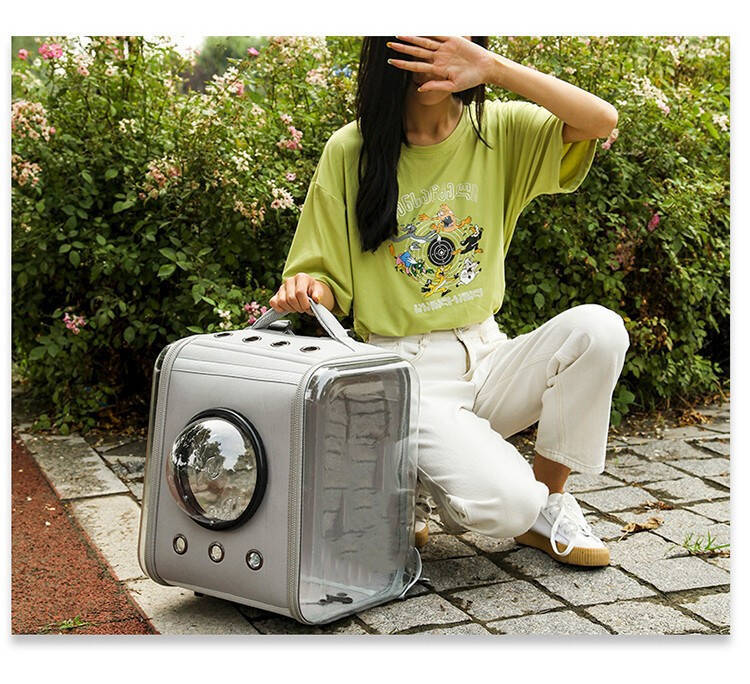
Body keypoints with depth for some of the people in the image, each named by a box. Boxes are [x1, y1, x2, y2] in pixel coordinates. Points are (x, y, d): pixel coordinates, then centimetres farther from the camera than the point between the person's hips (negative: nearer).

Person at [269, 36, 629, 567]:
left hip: (486, 358, 4)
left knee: (598, 328, -26)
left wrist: (492, 66, -20)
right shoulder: (350, 151, -3)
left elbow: (602, 120, -14)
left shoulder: (500, 131, 3)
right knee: (502, 503, -28)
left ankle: (547, 498, -3)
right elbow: (327, 279, 3)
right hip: (407, 372, -4)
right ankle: (414, 482, 9)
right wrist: (307, 289, -22)